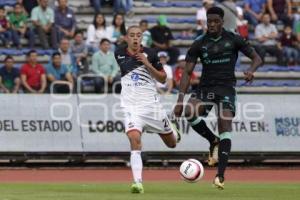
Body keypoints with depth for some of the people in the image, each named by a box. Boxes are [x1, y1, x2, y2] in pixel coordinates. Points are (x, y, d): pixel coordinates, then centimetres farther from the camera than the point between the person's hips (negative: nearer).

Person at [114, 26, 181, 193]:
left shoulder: (150, 54, -3)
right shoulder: (119, 54, 1)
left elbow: (163, 79, -2)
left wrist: (147, 64, -14)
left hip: (151, 104, 1)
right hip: (131, 106, 0)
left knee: (172, 143, 11)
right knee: (134, 139, -24)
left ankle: (173, 132, 49)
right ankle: (138, 182, -26)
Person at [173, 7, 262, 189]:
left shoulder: (234, 40, 2)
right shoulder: (199, 44, 5)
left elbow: (257, 58, 6)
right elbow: (187, 72, 4)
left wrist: (251, 70, -19)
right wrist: (181, 100, -5)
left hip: (226, 87, -2)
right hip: (205, 87, 2)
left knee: (225, 128, -18)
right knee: (190, 111, -28)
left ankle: (221, 175, -19)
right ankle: (213, 141, -3)